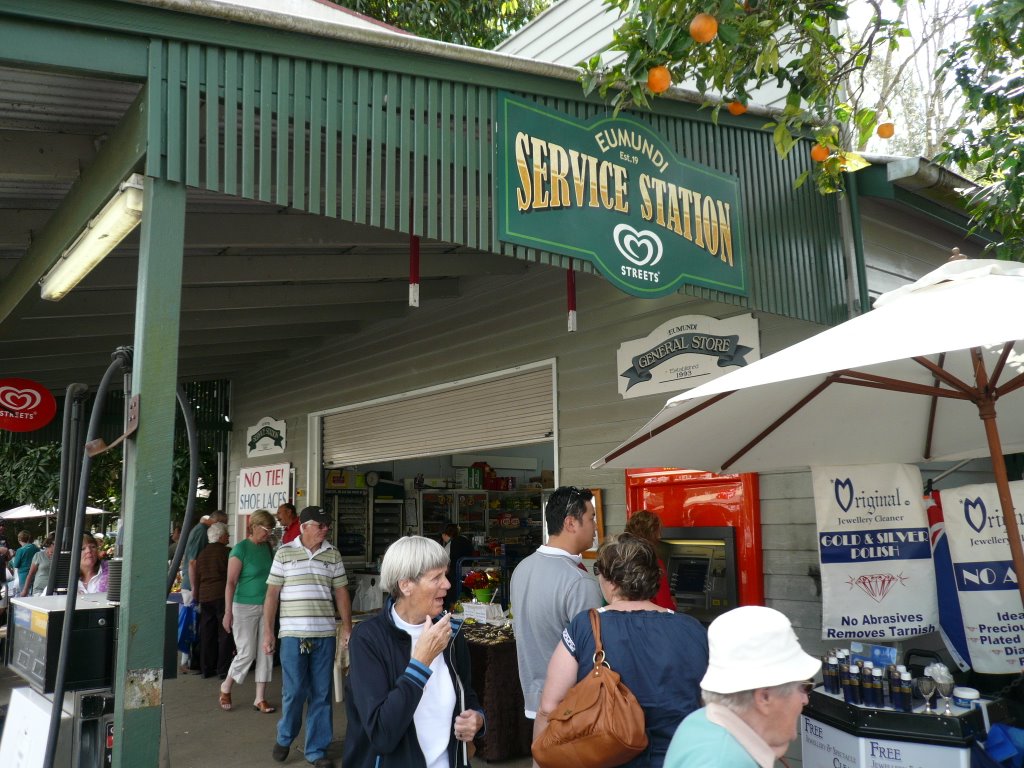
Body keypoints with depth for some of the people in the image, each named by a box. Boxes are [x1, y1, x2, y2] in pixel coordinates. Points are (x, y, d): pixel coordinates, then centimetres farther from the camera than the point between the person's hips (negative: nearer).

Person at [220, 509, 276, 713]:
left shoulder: (268, 547, 8)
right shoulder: (241, 548, -10)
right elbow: (231, 582, -11)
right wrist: (228, 612, -15)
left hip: (266, 606, 6)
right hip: (245, 606, -6)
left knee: (265, 653, 5)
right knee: (246, 653, -1)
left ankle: (260, 699, 14)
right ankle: (226, 688, 24)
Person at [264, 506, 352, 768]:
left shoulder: (333, 555, 7)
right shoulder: (284, 553, 0)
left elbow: (341, 593, 9)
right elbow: (272, 594, 1)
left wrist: (347, 628, 4)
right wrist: (267, 631, -2)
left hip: (325, 634, 2)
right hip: (293, 633, -2)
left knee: (321, 694, 6)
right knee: (294, 691, 1)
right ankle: (284, 738, 28)